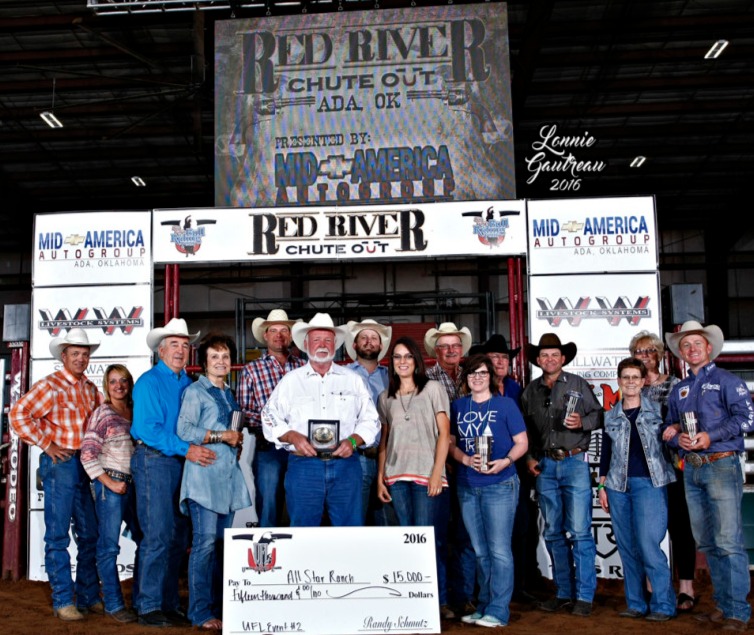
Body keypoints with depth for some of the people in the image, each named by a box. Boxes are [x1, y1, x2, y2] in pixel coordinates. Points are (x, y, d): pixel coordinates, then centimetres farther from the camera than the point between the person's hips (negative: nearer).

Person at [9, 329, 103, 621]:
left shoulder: (90, 389, 11)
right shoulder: (50, 385, -8)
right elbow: (18, 415, -17)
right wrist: (47, 445, -14)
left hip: (86, 465, 7)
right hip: (60, 464, -7)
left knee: (89, 534, 11)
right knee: (57, 535, 1)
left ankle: (89, 597, 22)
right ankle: (63, 600, 10)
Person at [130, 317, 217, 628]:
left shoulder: (187, 383, 14)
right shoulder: (149, 382, -7)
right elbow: (147, 428, -17)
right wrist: (185, 449, -23)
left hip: (180, 462, 7)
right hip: (154, 460, -7)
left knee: (178, 537, 10)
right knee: (158, 536, -6)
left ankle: (170, 604, 20)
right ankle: (149, 607, 5)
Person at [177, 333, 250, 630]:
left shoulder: (229, 394, 20)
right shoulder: (195, 391, -2)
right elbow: (184, 430, -13)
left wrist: (238, 438, 9)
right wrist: (221, 436, -11)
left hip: (229, 474, 7)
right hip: (205, 474, -7)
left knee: (222, 542, 9)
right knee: (205, 542, -9)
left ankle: (219, 606, 16)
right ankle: (201, 612, -2)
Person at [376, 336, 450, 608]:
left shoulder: (432, 389, 4)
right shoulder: (386, 397, 15)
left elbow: (444, 432, -1)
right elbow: (384, 439, 15)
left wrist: (437, 472, -9)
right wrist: (380, 478, 8)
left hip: (425, 473, -4)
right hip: (396, 476, 4)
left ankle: (439, 598, 6)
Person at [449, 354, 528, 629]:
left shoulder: (506, 404, -2)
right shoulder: (458, 406, 8)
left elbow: (521, 443, -2)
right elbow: (451, 443, 9)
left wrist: (505, 462, -20)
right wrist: (466, 459, -11)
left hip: (500, 485, -4)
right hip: (467, 487, 4)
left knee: (499, 550, -3)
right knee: (480, 551, 13)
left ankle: (498, 611, 5)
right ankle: (483, 606, 23)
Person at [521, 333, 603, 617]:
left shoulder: (578, 384, 3)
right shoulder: (530, 391, 11)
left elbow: (599, 415, 2)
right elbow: (526, 429, 14)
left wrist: (582, 422, -17)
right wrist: (529, 458, 4)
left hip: (574, 462, -3)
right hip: (544, 466, 4)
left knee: (579, 531, -6)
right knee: (553, 532, 8)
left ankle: (584, 596, 1)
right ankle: (563, 593, 18)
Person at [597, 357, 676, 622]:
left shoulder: (657, 410, 4)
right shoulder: (611, 416, 13)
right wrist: (602, 485, 12)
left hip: (649, 483, -4)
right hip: (618, 486, 4)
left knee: (648, 545, -11)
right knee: (627, 547, 6)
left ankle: (663, 605, 1)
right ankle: (636, 604, 16)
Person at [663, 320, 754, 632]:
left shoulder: (725, 380, 0)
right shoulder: (678, 389, 17)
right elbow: (669, 429, 19)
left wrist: (711, 436, -17)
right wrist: (678, 439, -3)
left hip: (721, 465, -6)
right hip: (691, 469, 6)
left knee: (728, 542, -8)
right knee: (706, 543, 10)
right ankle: (722, 605, 19)